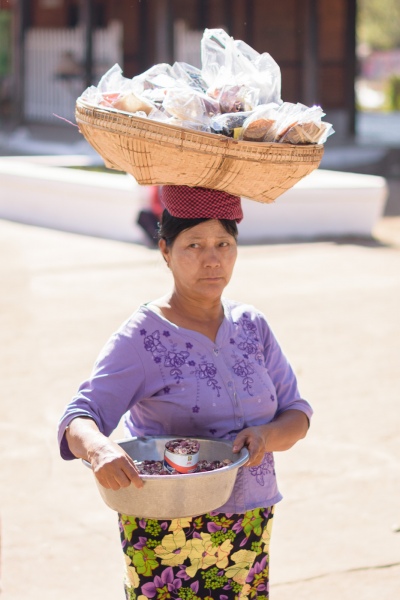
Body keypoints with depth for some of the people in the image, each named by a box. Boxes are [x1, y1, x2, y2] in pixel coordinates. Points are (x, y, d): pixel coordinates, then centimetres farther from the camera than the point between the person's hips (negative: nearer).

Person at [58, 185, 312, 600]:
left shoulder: (251, 327, 6)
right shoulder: (143, 337, -9)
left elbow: (296, 414, 8)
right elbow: (78, 421, -17)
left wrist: (267, 436, -16)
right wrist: (99, 449, -41)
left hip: (250, 529, 5)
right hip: (167, 531, -4)